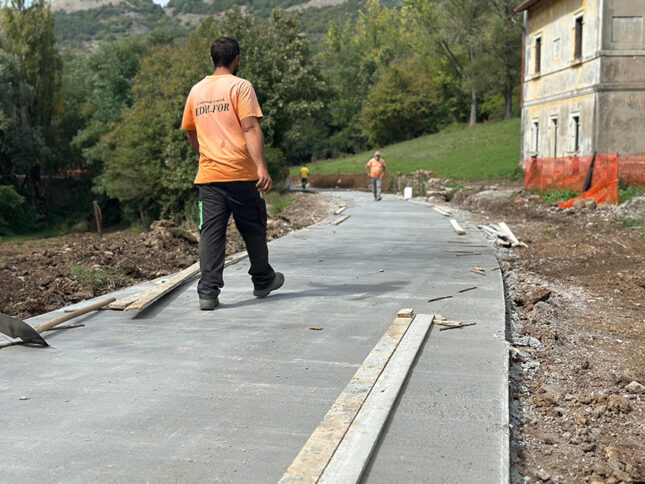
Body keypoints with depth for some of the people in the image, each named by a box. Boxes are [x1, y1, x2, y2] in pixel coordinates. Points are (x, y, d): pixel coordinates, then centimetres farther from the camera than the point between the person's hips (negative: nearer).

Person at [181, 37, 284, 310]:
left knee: (211, 232, 1)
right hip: (240, 173, -4)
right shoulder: (240, 86, -4)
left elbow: (190, 133, 23)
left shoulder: (196, 91, 14)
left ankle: (208, 292, -6)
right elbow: (250, 128, -15)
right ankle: (263, 280, 28)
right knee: (253, 229, 12)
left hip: (207, 174, 4)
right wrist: (261, 166, -21)